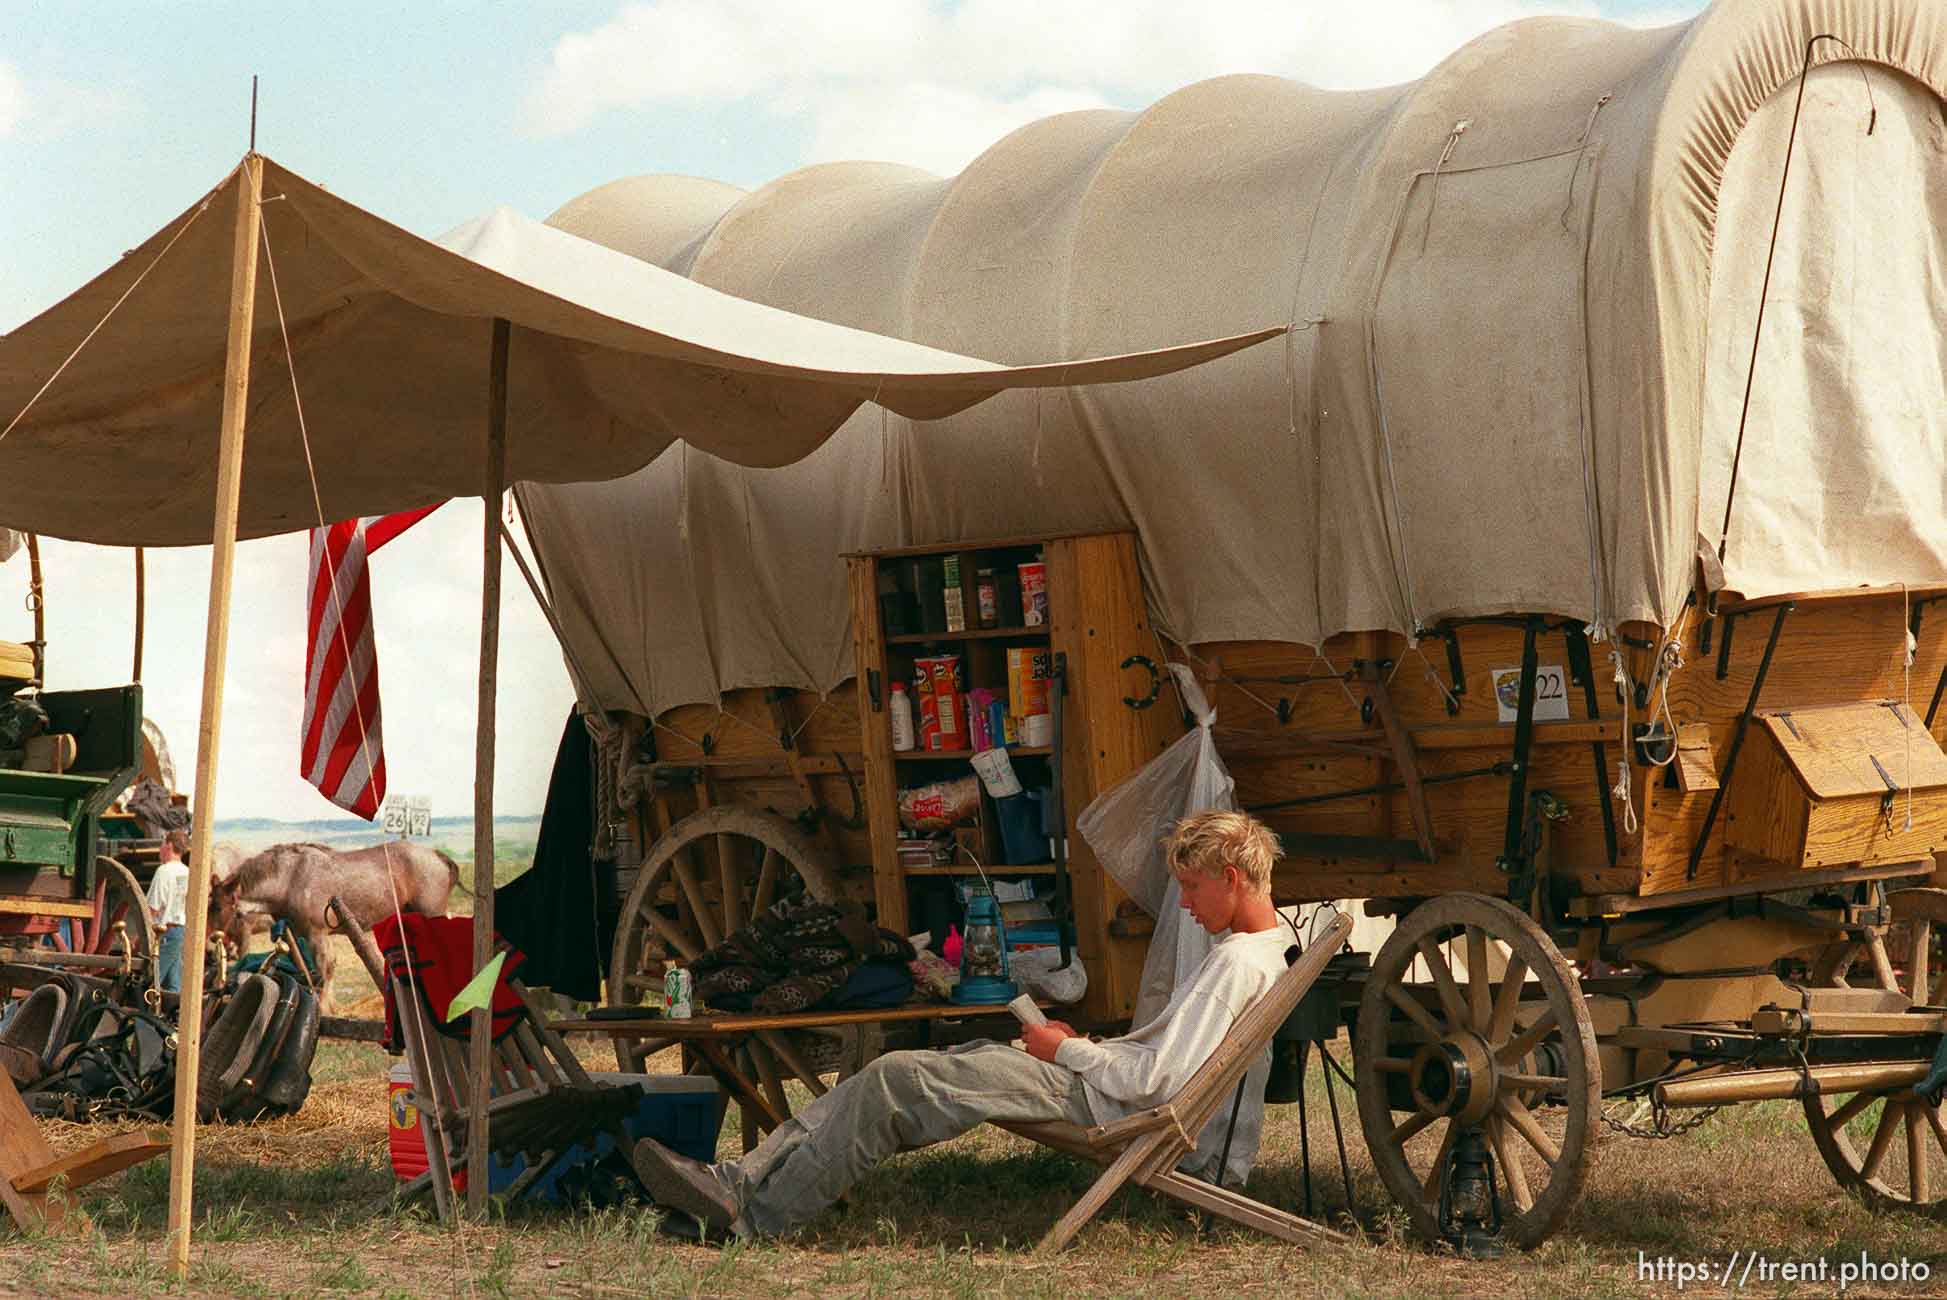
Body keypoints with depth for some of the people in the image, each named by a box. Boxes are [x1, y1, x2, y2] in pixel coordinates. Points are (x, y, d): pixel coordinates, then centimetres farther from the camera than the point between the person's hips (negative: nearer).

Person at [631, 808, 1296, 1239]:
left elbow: (1153, 1079, -25)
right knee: (894, 1075, 3)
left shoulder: (1236, 963, -18)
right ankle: (744, 1178, -4)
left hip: (1092, 1099, -10)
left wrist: (1066, 1051, -10)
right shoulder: (1260, 950, 15)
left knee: (893, 1080, -15)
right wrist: (1085, 1044, 8)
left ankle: (759, 1214, -12)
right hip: (1098, 1085, 10)